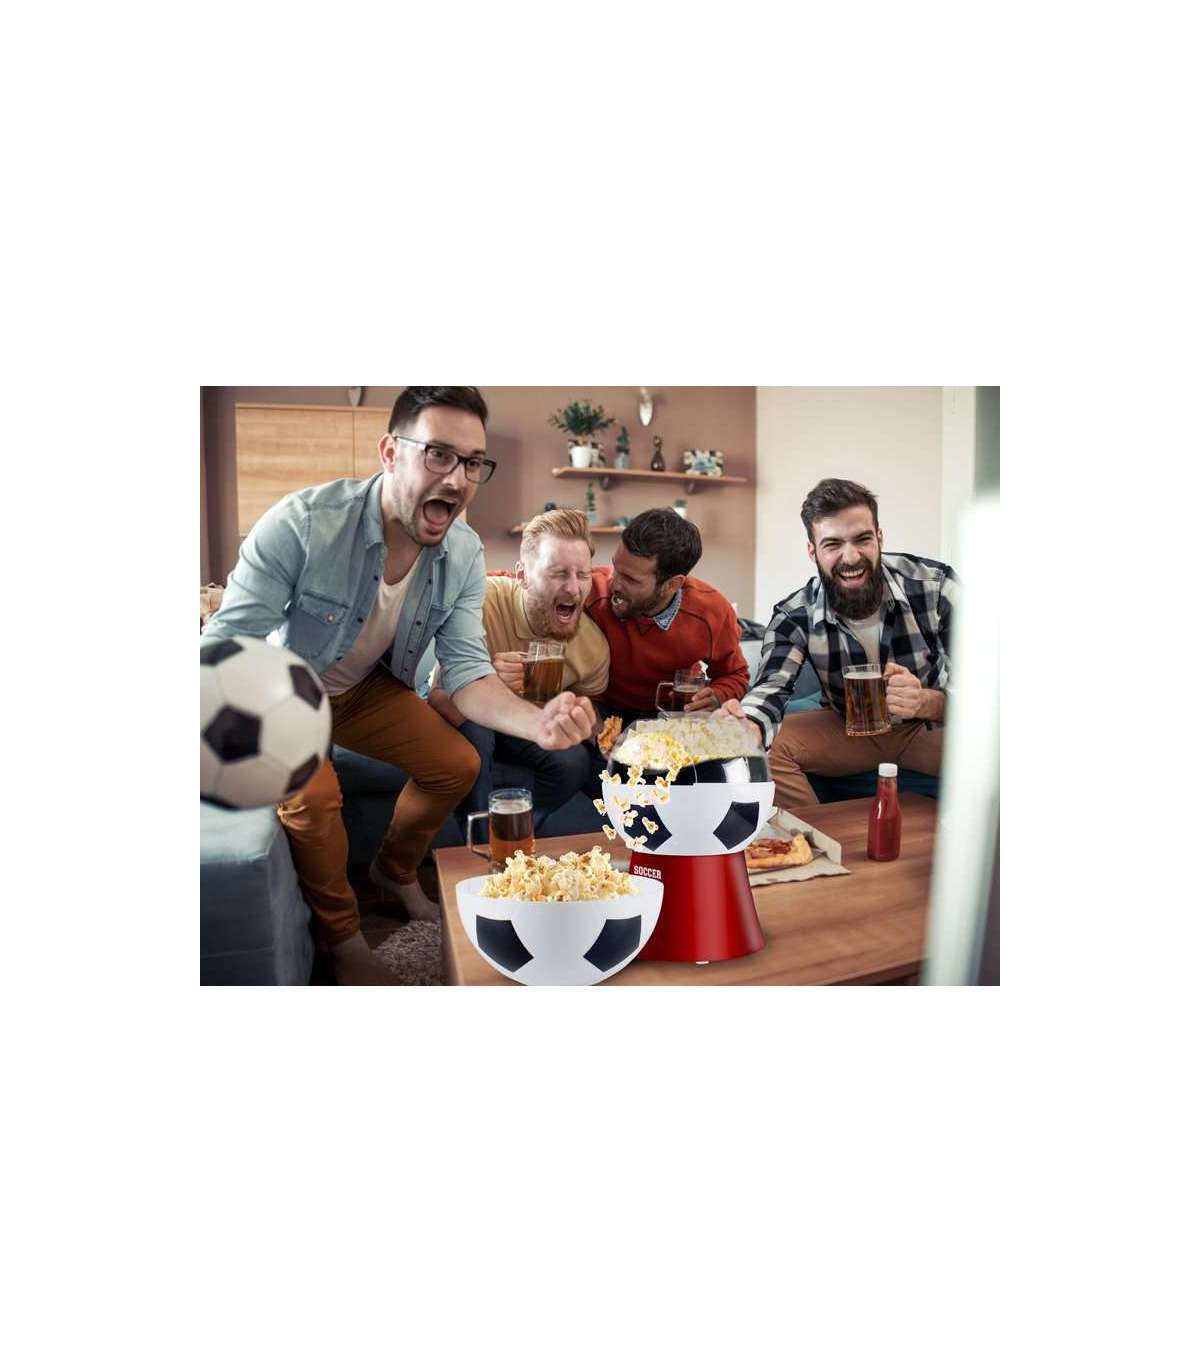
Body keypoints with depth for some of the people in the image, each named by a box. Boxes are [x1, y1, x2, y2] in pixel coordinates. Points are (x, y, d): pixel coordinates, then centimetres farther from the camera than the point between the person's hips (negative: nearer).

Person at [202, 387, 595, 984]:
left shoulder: (464, 553, -17)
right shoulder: (303, 523, -32)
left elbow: (465, 671, -18)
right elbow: (227, 646, -27)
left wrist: (537, 721, -38)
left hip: (368, 687, 5)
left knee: (458, 764, -2)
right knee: (313, 794, -27)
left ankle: (394, 873, 28)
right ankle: (342, 939, 3)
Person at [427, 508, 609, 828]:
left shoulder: (594, 645, -19)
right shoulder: (481, 601, -34)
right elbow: (437, 696, -35)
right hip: (461, 719, -3)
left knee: (575, 762, -21)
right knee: (474, 731, -34)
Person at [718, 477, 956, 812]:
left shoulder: (936, 586, -20)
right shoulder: (795, 616, -18)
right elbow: (770, 687, -29)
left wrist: (928, 703, -45)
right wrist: (745, 727, -54)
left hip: (932, 725, 0)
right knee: (766, 749, -22)